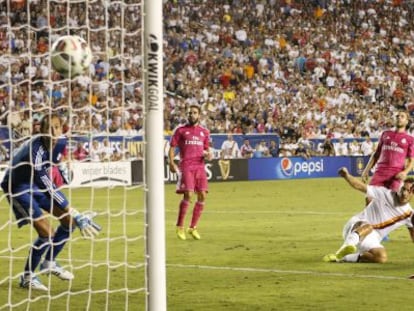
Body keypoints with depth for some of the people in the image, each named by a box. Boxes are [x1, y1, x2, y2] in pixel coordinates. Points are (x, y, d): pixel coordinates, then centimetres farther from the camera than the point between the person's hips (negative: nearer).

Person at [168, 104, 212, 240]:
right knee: (188, 195, -16)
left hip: (200, 166, 4)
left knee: (202, 196, -2)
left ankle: (193, 227, 9)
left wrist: (208, 155, 0)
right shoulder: (181, 130, 5)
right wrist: (171, 163, -11)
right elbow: (172, 147, 3)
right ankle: (180, 227, -6)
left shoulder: (204, 132, 15)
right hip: (186, 166, -4)